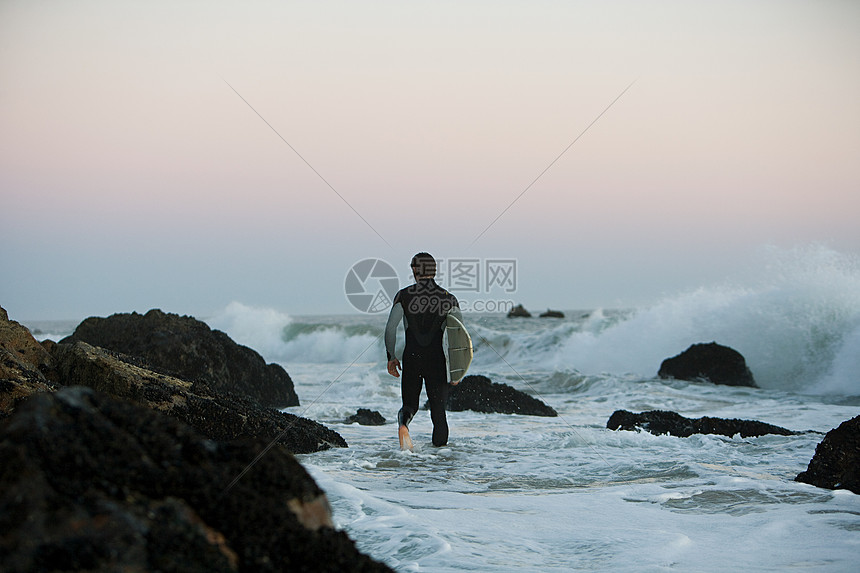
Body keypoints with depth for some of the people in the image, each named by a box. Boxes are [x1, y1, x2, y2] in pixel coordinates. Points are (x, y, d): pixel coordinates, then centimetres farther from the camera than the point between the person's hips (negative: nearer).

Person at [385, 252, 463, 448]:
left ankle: (403, 424, -23)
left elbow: (390, 327, -5)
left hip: (411, 357, 0)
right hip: (437, 358, 0)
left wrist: (391, 357, 4)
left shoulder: (403, 295, 0)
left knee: (410, 404, 9)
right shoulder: (448, 298, 2)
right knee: (438, 407, 11)